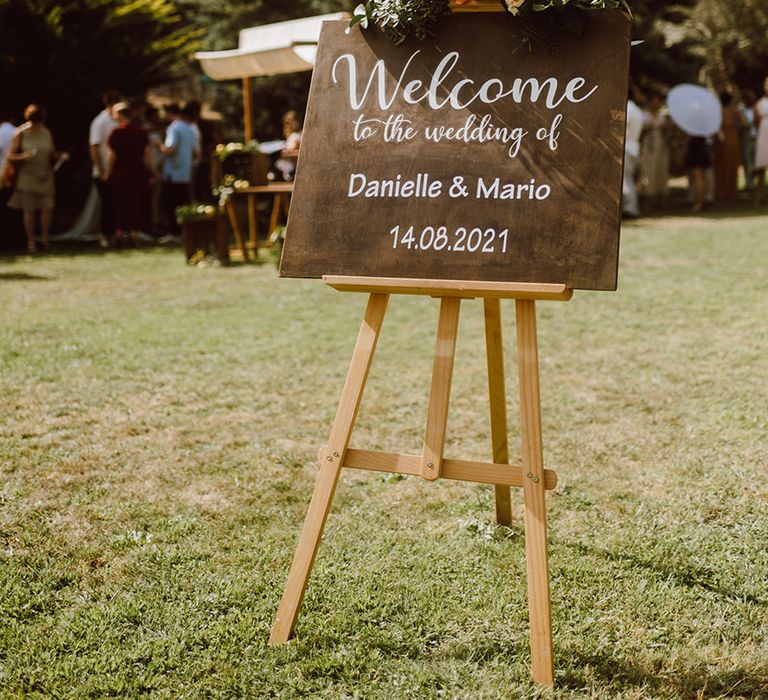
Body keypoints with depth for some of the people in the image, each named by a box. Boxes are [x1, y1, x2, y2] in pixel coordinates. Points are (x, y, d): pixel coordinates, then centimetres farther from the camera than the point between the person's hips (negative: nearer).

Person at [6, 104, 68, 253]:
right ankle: (31, 242, 11)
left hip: (45, 177, 2)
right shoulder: (20, 134, -3)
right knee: (29, 210, 0)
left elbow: (52, 154, 13)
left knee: (47, 208, -4)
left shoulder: (46, 133, 5)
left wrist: (61, 156, -8)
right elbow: (11, 155, -3)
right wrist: (23, 156, -22)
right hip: (27, 178, -2)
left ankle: (44, 238, 13)